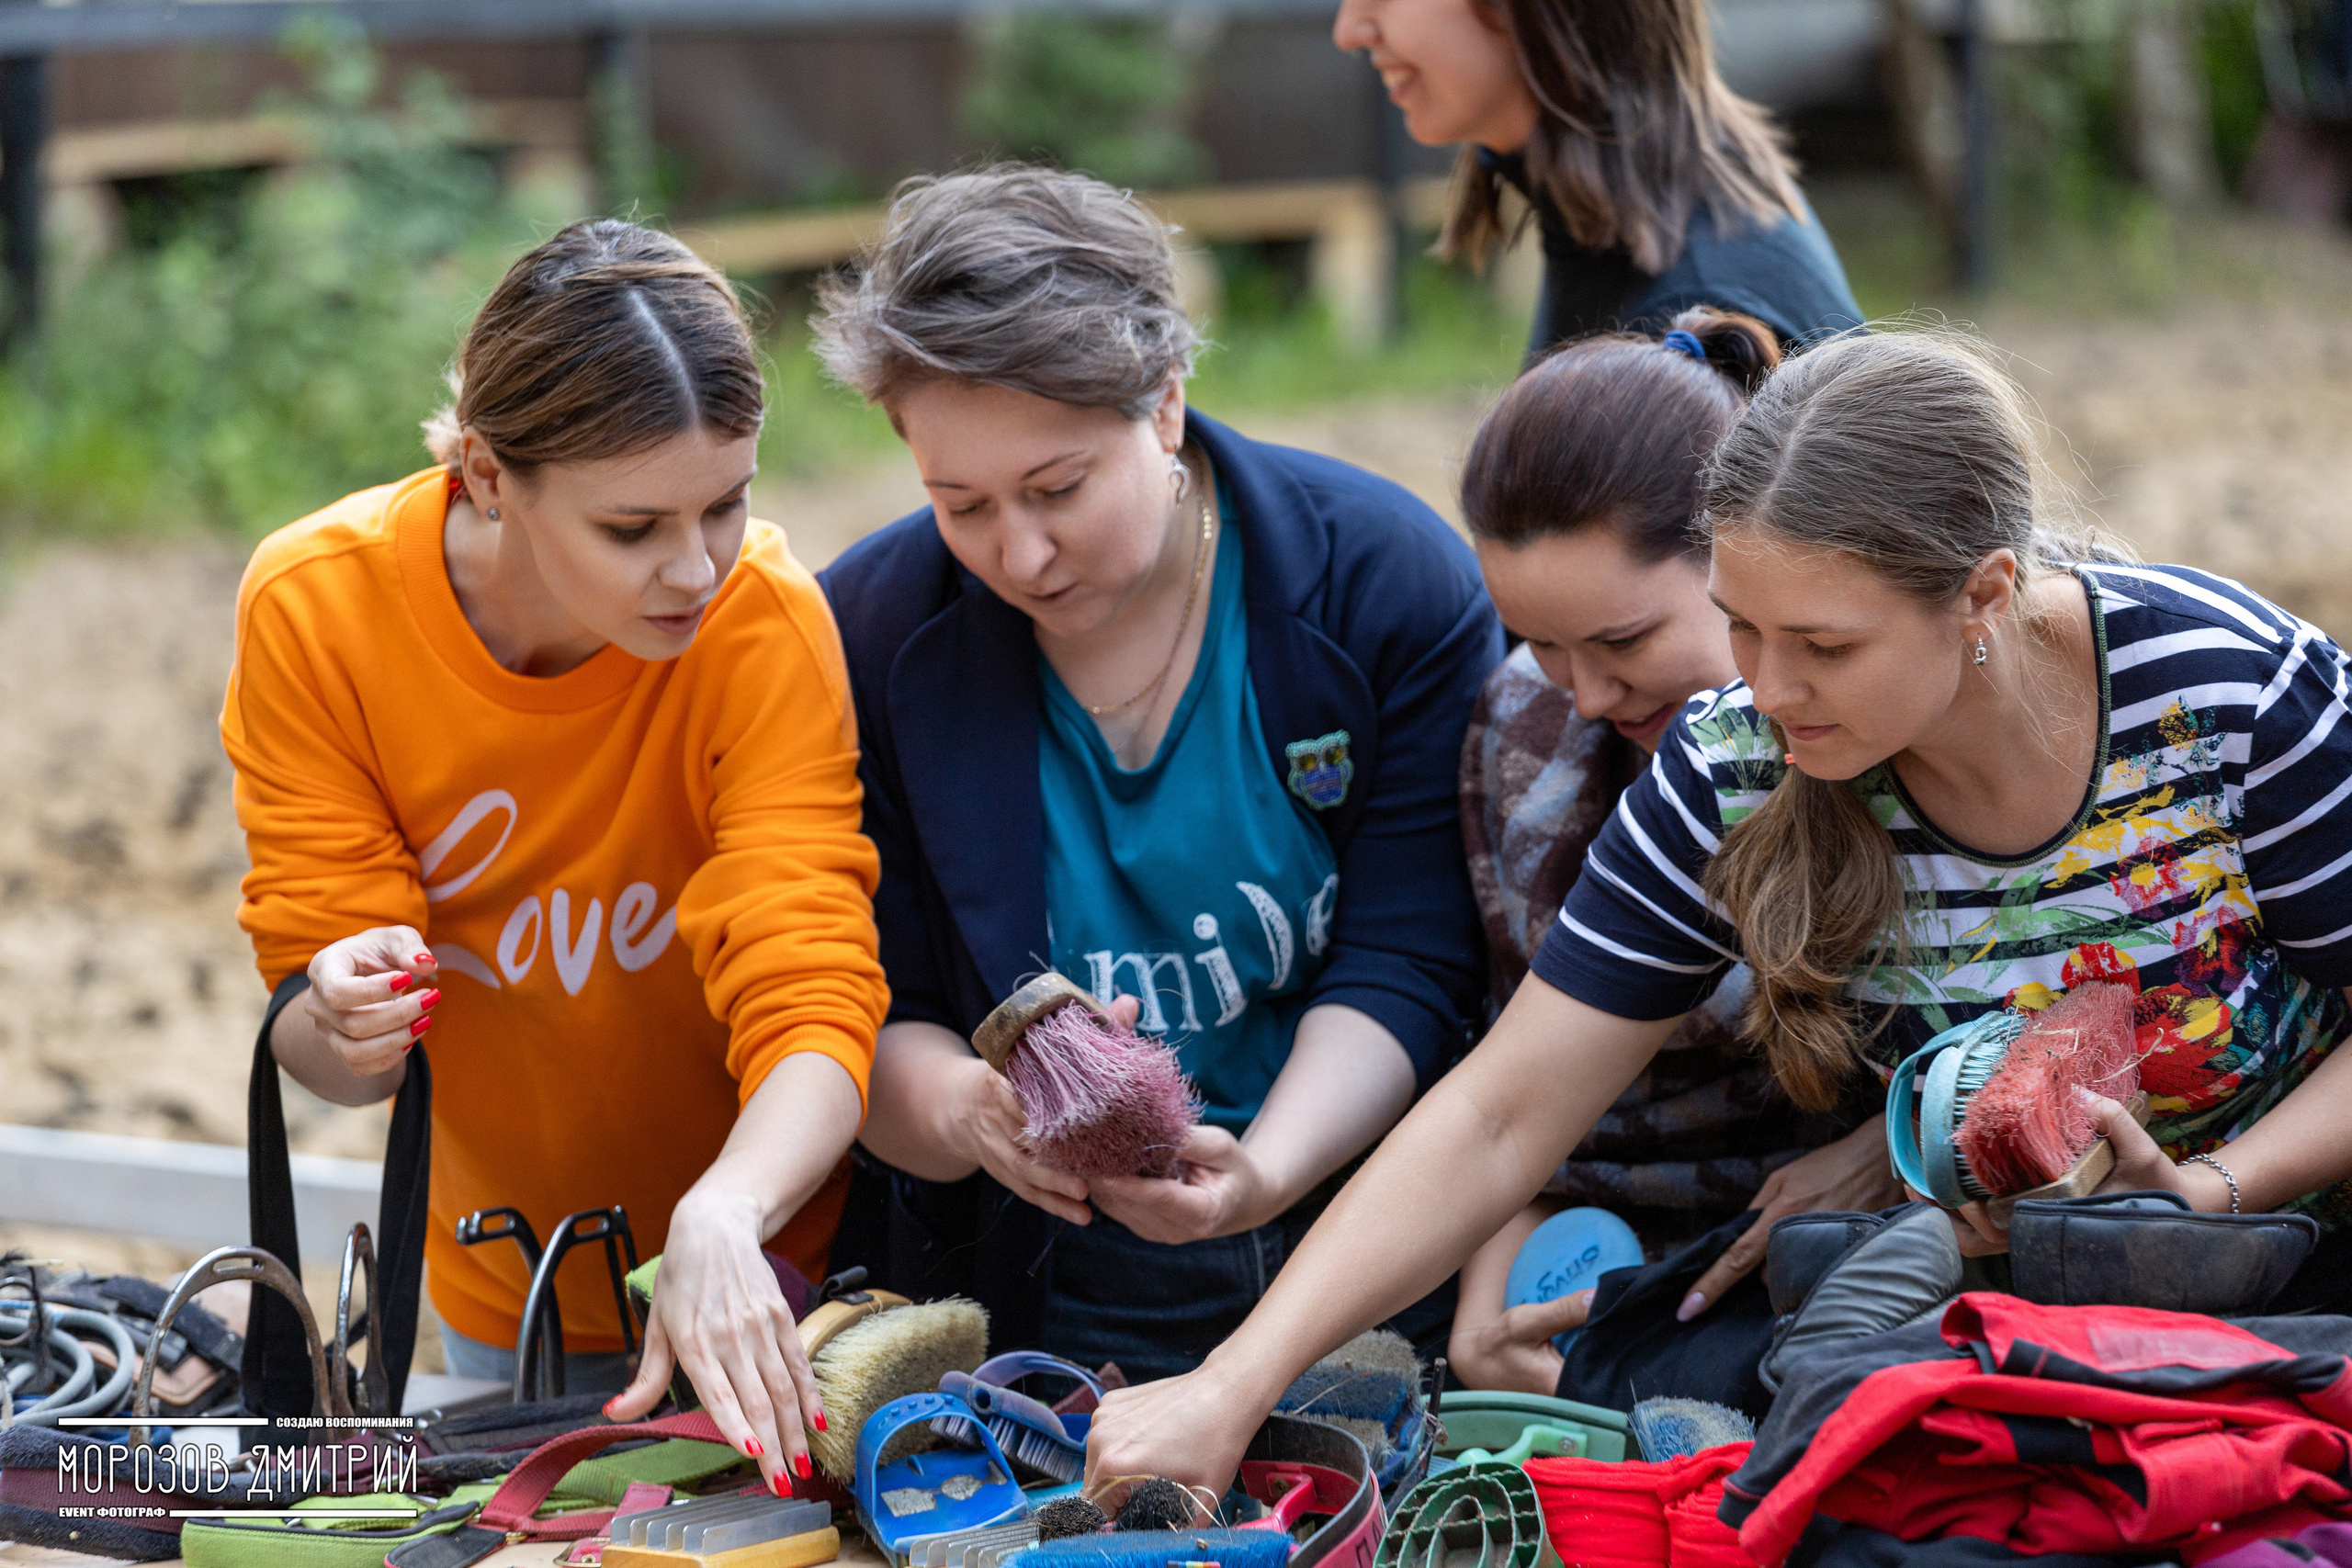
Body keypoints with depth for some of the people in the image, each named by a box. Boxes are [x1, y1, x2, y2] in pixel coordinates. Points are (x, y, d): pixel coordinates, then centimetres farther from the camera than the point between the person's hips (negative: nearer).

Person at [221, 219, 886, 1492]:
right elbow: (311, 1028, -17)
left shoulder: (764, 623, -26)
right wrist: (341, 1026, -41)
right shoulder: (313, 609, -21)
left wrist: (722, 1220, -51)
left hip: (776, 1268, -2)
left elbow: (813, 1007, -31)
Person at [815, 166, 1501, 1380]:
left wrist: (1261, 1174, -23)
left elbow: (1405, 968, -5)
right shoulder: (868, 632, 0)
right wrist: (961, 1106, -23)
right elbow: (872, 1016, 1)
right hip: (1021, 1288, 1)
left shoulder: (1390, 579, -3)